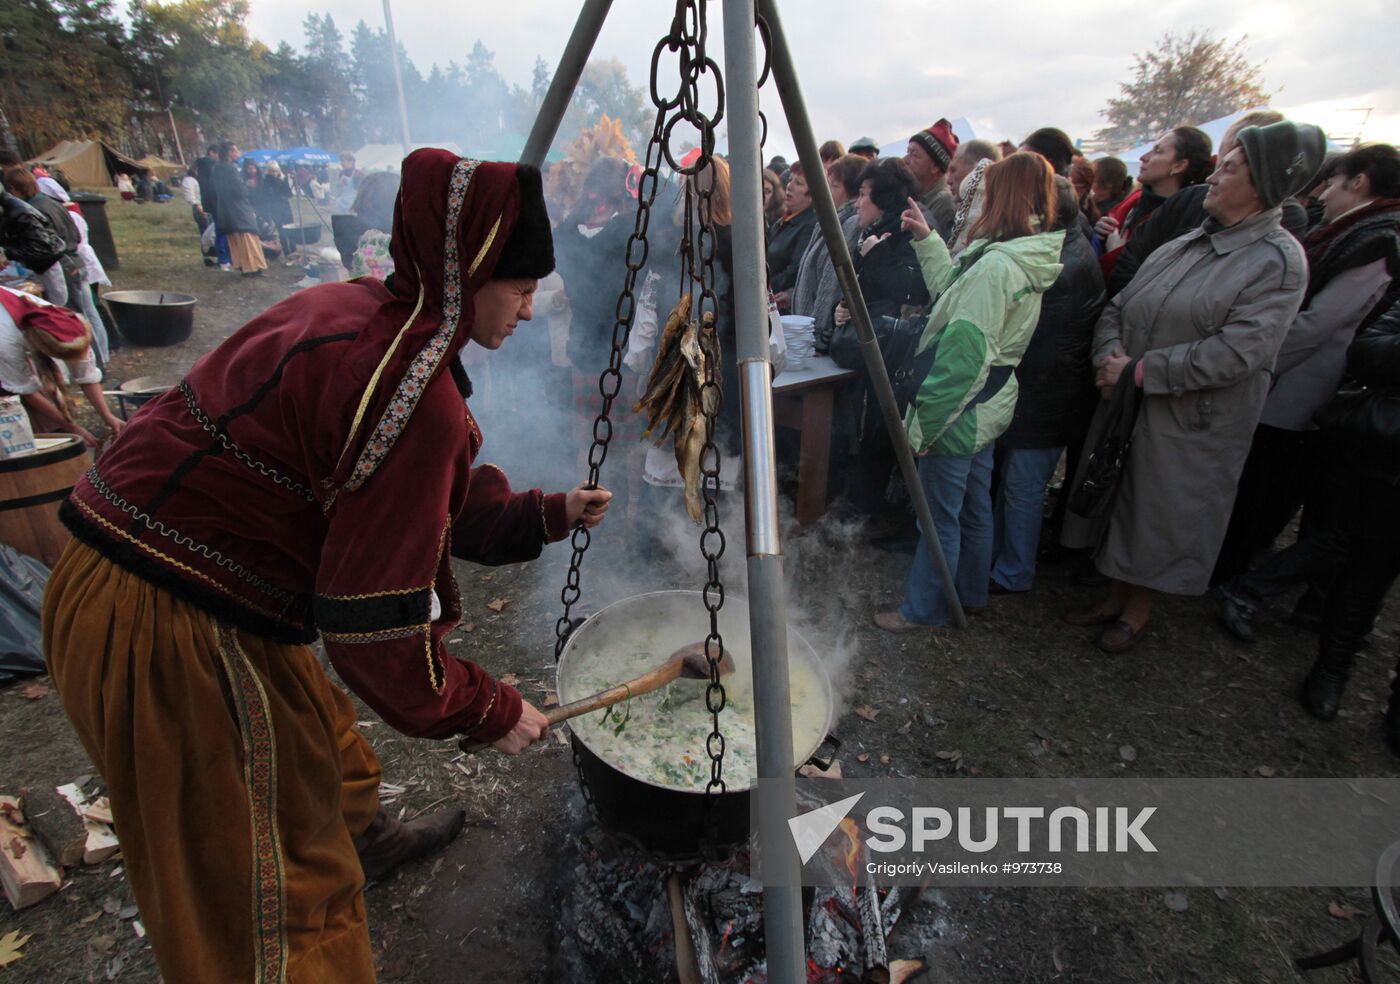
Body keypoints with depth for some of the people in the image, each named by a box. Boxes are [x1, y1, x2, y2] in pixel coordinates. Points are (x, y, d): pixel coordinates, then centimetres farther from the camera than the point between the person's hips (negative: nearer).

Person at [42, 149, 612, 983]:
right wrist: (488, 710, -9)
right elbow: (377, 623, -23)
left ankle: (364, 832, 59)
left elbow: (434, 493, 14)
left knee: (318, 729, 32)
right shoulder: (413, 389, -26)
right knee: (271, 888, 9)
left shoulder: (356, 307, 4)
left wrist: (547, 514, 8)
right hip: (173, 630, -10)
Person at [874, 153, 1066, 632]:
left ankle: (923, 610, 18)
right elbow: (955, 291, 18)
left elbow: (963, 351, -25)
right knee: (973, 507, 21)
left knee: (940, 515, 3)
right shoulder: (1030, 260, 8)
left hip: (960, 413, -10)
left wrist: (922, 424, -21)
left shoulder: (996, 265, -22)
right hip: (989, 406, 10)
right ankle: (970, 592, 39)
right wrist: (928, 240, 18)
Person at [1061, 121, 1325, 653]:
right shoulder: (1181, 246, 9)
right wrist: (1110, 357, -12)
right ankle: (1115, 594, 34)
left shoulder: (1279, 261, -10)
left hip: (1189, 422, -6)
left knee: (1160, 515, 7)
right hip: (1124, 405, 6)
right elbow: (1117, 309, 8)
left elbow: (1237, 350, -21)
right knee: (1116, 500, 15)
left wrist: (1140, 371, -21)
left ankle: (1138, 608, 28)